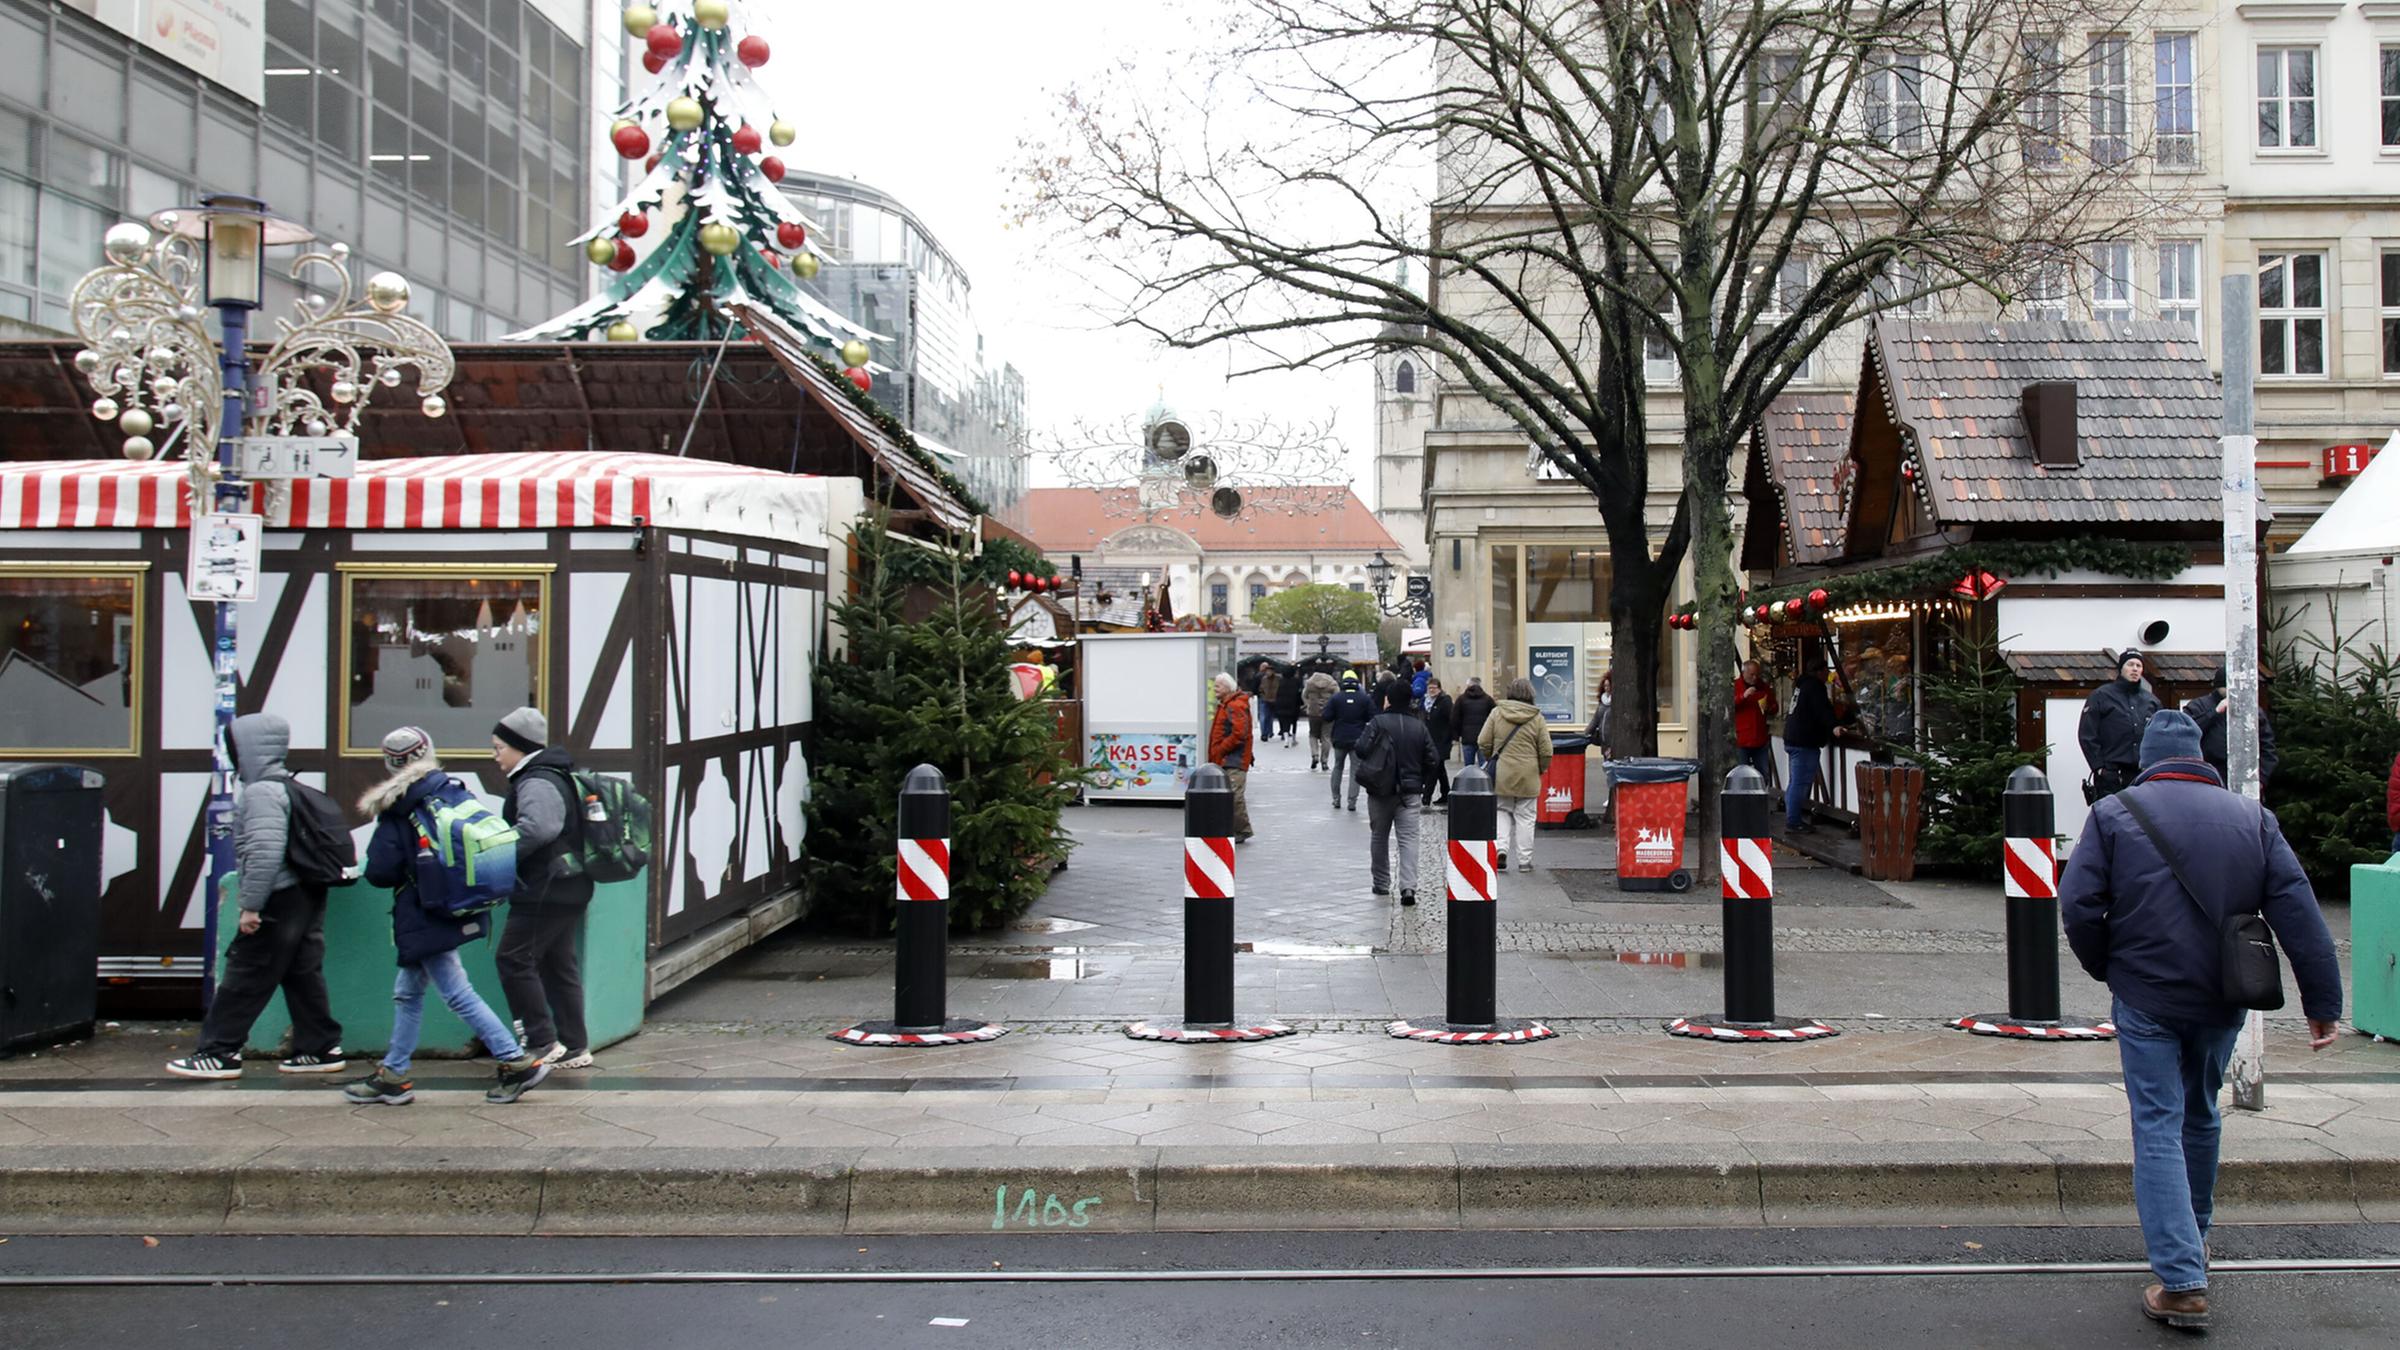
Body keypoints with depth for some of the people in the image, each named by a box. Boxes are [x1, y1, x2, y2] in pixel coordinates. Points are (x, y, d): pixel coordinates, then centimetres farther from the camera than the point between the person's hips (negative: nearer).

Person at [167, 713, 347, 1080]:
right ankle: (321, 1048, 15)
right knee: (303, 975, 12)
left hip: (279, 902, -9)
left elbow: (265, 852, -26)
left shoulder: (261, 793, -15)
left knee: (244, 978, -2)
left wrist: (251, 905, -23)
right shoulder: (287, 788, 17)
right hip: (306, 897, 9)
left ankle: (218, 1053, 4)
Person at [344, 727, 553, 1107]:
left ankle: (518, 1062, -8)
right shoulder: (456, 791, 4)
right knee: (408, 991, 17)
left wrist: (402, 874, 7)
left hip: (425, 918, -8)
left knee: (458, 994, -5)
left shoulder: (397, 810, -13)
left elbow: (379, 872, -15)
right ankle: (393, 1076, 23)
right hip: (462, 911, 8)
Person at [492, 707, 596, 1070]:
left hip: (545, 892, -11)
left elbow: (535, 829, -33)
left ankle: (543, 1041, -6)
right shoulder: (553, 777, 17)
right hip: (566, 889, 11)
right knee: (559, 964, 13)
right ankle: (574, 1048, 16)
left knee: (514, 959, -6)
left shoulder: (538, 784, -16)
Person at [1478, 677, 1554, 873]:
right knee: (1525, 817, 6)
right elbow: (1545, 751, -2)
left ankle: (1501, 847, -5)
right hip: (1527, 776, -1)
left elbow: (1484, 743, -1)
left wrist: (1492, 760, 17)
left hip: (1502, 775, 1)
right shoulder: (1537, 717, -3)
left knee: (1502, 812, 15)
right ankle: (1524, 860, 9)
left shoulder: (1497, 712, -2)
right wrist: (1541, 769, 15)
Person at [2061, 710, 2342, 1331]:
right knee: (2201, 1116, 23)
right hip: (2222, 1001, 4)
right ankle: (2194, 1238, 40)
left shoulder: (2114, 813, -5)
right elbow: (2299, 913, -1)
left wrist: (2106, 968, 5)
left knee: (2157, 1128, -2)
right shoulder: (2251, 818, 4)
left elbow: (2077, 903, -12)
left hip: (2146, 1000, -3)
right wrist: (2323, 1001, -1)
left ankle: (2181, 1282, -10)